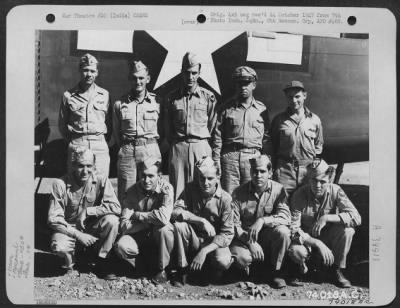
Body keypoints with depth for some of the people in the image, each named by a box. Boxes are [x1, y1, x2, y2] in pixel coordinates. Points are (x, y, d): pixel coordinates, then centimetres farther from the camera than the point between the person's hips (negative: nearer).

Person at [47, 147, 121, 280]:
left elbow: (116, 207, -22)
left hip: (93, 228, 2)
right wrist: (78, 235, -25)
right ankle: (70, 257, 6)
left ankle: (102, 260, -5)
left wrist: (87, 211, -26)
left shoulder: (101, 181, -11)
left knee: (112, 219, -28)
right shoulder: (60, 184, -16)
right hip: (69, 229, -2)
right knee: (58, 247, -34)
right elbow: (54, 219, -17)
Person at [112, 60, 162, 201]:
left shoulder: (157, 101, 5)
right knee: (125, 195, 0)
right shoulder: (120, 103, 7)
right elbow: (116, 132, 14)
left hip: (151, 150, 0)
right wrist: (125, 147, 7)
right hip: (127, 152, 1)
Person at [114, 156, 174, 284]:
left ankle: (162, 269, -13)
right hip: (139, 235, 2)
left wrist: (137, 215, -22)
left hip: (160, 236, -2)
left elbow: (163, 217, -36)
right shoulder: (132, 191, -11)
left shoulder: (166, 188, -18)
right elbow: (124, 225, -16)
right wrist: (150, 220, -26)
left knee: (163, 227, -34)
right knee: (121, 246, -26)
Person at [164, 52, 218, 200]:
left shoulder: (208, 97, 5)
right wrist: (175, 144, 12)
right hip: (178, 147, 1)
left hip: (201, 146, -1)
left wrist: (203, 141, 7)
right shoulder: (173, 98, 9)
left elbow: (212, 125, 8)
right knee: (177, 189, -1)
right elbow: (167, 127, 15)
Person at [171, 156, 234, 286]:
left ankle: (213, 270, 7)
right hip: (194, 240, 2)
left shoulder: (225, 198, -15)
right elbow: (175, 212, -20)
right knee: (179, 225, -28)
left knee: (223, 262, -33)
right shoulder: (191, 189, -8)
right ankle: (182, 271, -11)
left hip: (215, 242, -2)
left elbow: (227, 234, -16)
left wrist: (204, 251, -26)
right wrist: (201, 221, -32)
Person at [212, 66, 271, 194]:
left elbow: (266, 138, 10)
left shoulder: (261, 109, 11)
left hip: (253, 157, 1)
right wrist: (216, 162, -1)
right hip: (230, 156, 0)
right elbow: (217, 137, 6)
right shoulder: (227, 108, 8)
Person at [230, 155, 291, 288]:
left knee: (282, 231, -32)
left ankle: (277, 271, -5)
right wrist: (250, 242, -21)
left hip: (269, 236, 1)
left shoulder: (278, 189, -7)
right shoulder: (239, 192, -7)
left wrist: (262, 220, -33)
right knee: (239, 256, -33)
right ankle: (246, 270, 9)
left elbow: (285, 217, -18)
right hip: (245, 237, -1)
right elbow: (234, 223, -8)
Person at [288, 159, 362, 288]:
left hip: (329, 237, 2)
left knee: (347, 230, -28)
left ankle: (336, 270, -6)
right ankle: (303, 264, 5)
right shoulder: (300, 195, -19)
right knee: (295, 251, -34)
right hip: (306, 239, -1)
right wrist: (317, 243, -36)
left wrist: (326, 218, -33)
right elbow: (293, 228, -23)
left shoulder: (335, 191, -15)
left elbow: (356, 217, -24)